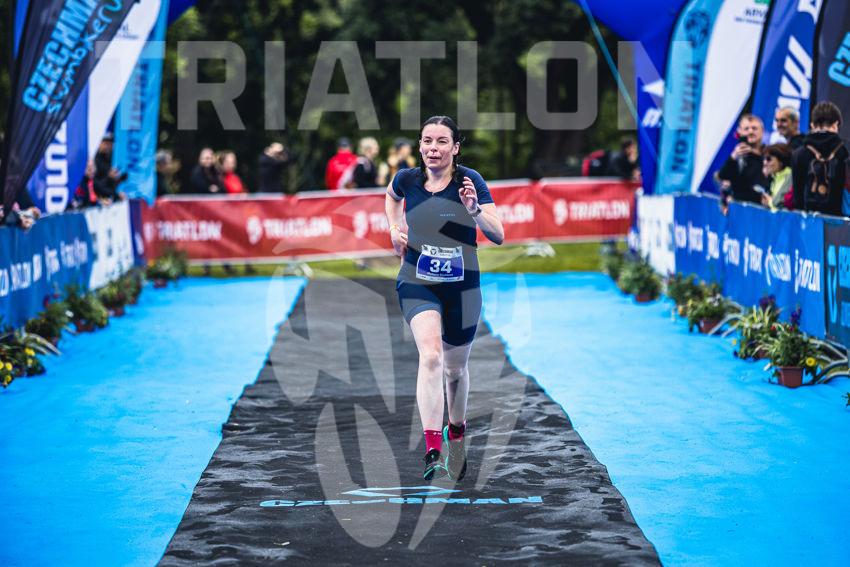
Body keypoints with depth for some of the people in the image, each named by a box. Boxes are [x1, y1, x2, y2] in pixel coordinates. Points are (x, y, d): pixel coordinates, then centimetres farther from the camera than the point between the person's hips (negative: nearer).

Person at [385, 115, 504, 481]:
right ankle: (432, 453, -32)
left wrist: (475, 209, -35)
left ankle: (456, 434, 45)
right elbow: (391, 196, 22)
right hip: (417, 283, 0)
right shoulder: (407, 179, -5)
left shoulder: (470, 181, -13)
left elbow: (498, 236, -18)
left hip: (461, 286, 0)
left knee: (455, 368, 15)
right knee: (431, 356, -24)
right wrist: (395, 228, 7)